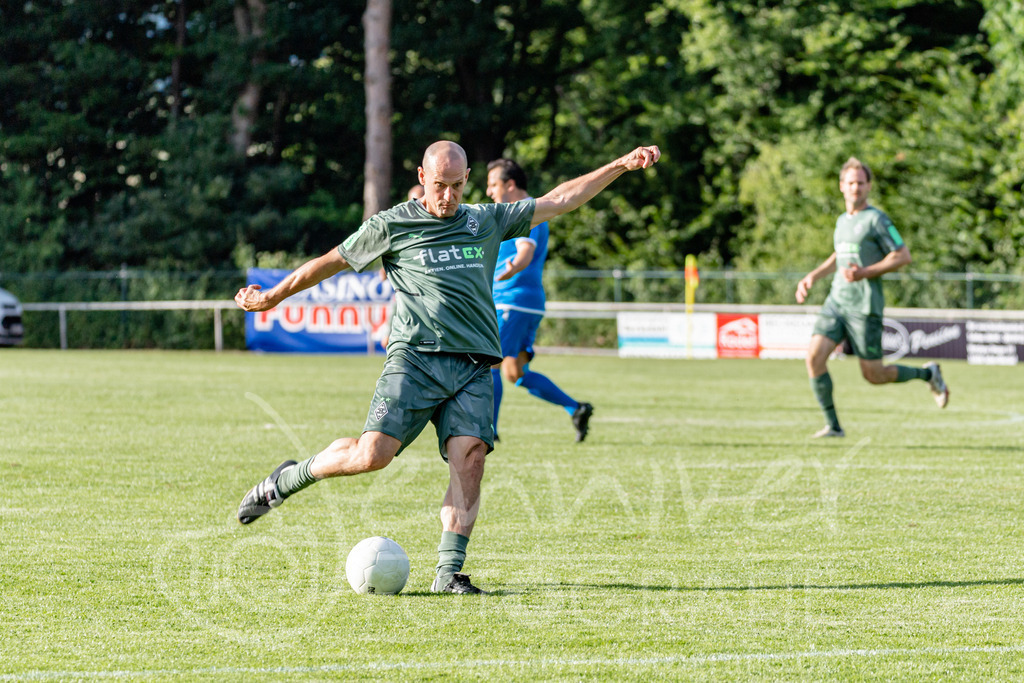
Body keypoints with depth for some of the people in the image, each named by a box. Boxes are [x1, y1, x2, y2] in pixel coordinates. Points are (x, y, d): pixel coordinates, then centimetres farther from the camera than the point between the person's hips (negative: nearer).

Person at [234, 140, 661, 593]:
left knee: (470, 458, -16)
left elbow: (560, 199, 21)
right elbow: (332, 261, 18)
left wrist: (621, 166, 17)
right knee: (373, 453, -18)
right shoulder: (392, 226, 9)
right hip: (414, 356, -3)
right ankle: (288, 479, 7)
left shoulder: (487, 222, 18)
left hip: (473, 367, 3)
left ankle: (448, 572, -13)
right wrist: (272, 297, 23)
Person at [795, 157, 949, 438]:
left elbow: (903, 256, -10)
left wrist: (866, 273, -19)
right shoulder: (842, 221, 15)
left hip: (864, 306, -7)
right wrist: (812, 277, 20)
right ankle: (832, 425, -5)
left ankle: (927, 374, 25)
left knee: (874, 375, -1)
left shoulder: (876, 219, -8)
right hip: (836, 300, 7)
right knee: (814, 356, -12)